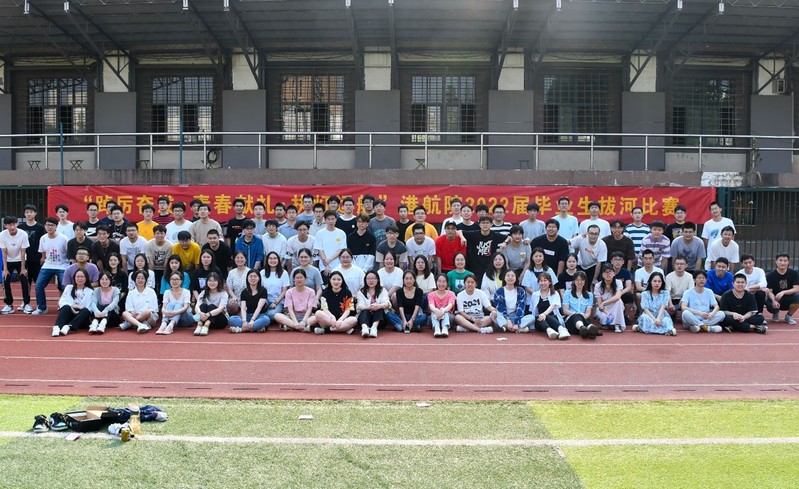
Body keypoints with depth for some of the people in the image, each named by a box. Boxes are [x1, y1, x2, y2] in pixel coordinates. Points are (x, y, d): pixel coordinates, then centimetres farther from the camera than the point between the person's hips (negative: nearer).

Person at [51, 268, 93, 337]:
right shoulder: (69, 287, 17)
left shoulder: (90, 292, 11)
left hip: (81, 320, -1)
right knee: (66, 307, -32)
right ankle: (57, 327, -55)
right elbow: (62, 301, 3)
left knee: (85, 311, -34)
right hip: (68, 315, 1)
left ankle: (68, 327, -54)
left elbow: (89, 309, -1)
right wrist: (70, 307, -17)